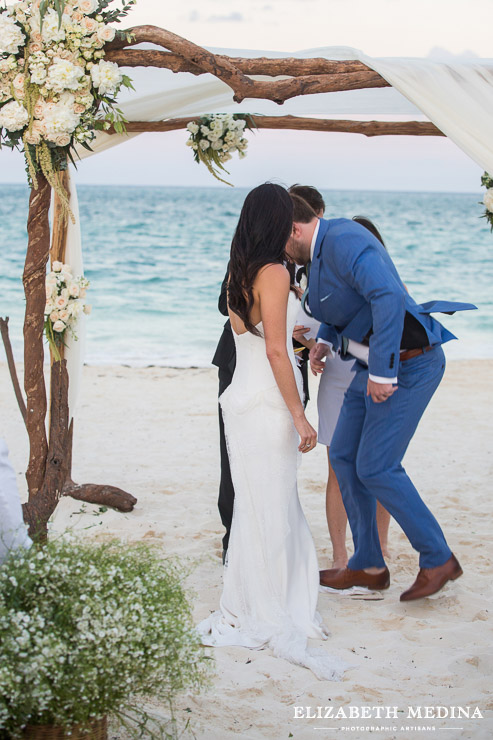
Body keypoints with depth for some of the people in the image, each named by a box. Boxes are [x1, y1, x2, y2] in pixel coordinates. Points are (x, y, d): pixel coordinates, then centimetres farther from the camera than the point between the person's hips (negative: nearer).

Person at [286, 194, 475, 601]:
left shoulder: (344, 241, -22)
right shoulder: (323, 247, 10)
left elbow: (389, 296, -35)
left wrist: (382, 372, -32)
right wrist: (324, 338, 15)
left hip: (408, 364, -10)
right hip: (377, 366, 10)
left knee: (376, 467, -10)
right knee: (345, 457, 10)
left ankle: (438, 558, 6)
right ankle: (368, 566, 19)